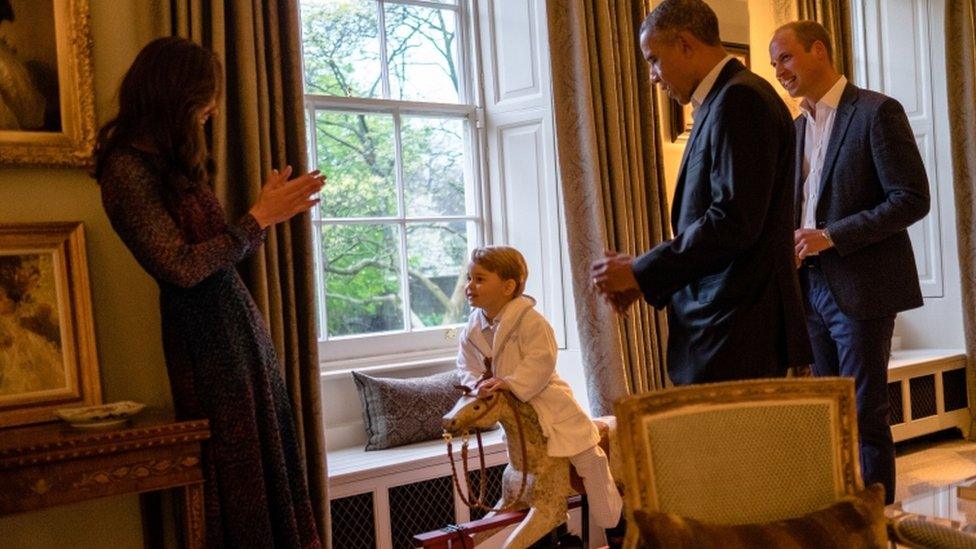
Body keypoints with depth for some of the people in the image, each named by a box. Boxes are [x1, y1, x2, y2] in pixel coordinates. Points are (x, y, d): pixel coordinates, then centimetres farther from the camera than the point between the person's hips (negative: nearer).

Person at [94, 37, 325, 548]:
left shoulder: (173, 161, 13)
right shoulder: (126, 169, -14)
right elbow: (182, 267, -19)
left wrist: (270, 207, 13)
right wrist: (258, 219, -13)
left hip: (238, 316, 9)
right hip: (205, 332, -9)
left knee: (269, 455, 11)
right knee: (237, 464, 1)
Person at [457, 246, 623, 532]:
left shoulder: (529, 320, -21)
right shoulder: (472, 330, -1)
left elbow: (541, 361, -28)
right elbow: (466, 366, 4)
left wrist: (508, 383, -36)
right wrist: (478, 384, -17)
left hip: (547, 400, -7)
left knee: (586, 456, -4)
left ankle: (614, 526, 14)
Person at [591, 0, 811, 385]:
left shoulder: (739, 99, -12)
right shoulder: (720, 103, 17)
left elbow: (733, 222, -21)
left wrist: (641, 272, -13)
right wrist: (644, 276, 9)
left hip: (736, 331, -9)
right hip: (719, 326, 9)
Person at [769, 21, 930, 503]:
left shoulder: (877, 112, -8)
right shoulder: (797, 127, 15)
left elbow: (912, 199, -14)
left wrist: (830, 237, -19)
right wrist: (791, 240, 3)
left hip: (860, 288, -7)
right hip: (811, 287, 7)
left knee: (865, 415, -1)